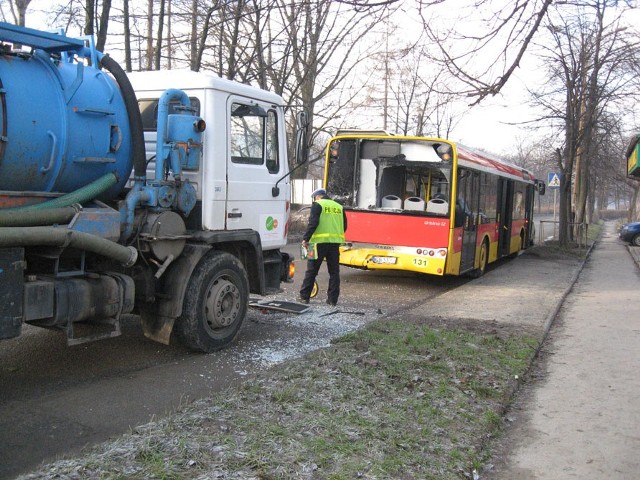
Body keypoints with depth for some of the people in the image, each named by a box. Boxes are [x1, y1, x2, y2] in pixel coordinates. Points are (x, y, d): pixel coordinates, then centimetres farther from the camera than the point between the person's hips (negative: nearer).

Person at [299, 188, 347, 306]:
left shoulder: (317, 205, -1)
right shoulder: (339, 206, 15)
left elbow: (313, 223, -12)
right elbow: (344, 225, 15)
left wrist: (305, 238, -10)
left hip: (320, 241, -4)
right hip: (335, 242, 4)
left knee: (311, 270, 4)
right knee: (334, 271, 9)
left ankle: (304, 296, 8)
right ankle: (333, 299, 9)